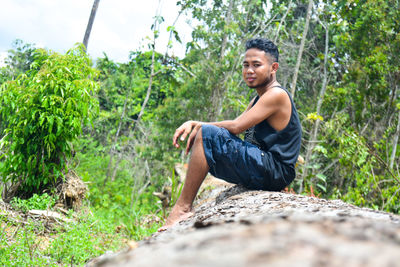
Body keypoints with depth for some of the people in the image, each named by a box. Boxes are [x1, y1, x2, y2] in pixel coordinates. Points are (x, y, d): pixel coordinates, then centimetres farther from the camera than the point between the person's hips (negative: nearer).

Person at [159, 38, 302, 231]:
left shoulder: (277, 95, -10)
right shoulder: (259, 99, 21)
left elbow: (236, 127, -18)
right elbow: (236, 125, 13)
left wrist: (200, 126, -4)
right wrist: (192, 124, -2)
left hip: (272, 170, -11)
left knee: (207, 134, -21)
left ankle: (183, 207, -20)